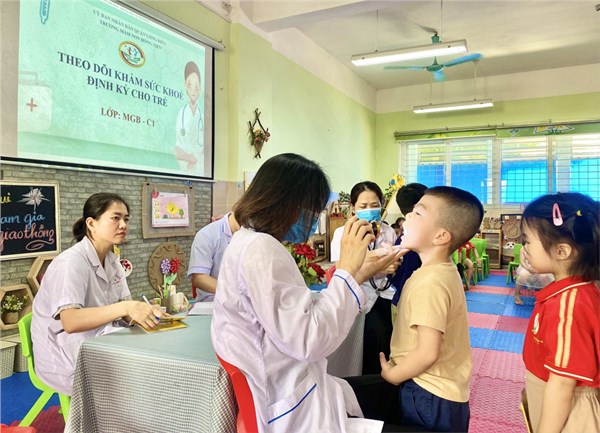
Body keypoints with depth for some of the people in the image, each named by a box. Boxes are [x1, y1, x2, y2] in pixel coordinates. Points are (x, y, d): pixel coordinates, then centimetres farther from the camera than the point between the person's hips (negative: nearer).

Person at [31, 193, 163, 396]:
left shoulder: (112, 261, 4)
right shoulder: (71, 262, -22)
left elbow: (125, 314, -1)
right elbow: (70, 322, -35)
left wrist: (147, 311, -23)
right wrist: (125, 307, -46)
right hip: (66, 361, -7)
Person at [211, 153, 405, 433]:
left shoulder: (254, 243, 9)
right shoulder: (259, 249, -23)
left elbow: (307, 314, 7)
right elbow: (309, 341, -27)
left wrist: (361, 273, 5)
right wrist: (347, 269, -20)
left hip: (293, 388, 10)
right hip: (296, 411, -10)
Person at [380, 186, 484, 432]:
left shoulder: (430, 282, -26)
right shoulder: (444, 271, 4)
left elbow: (428, 353, -26)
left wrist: (392, 375, -11)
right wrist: (398, 365, 9)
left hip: (429, 396, -8)